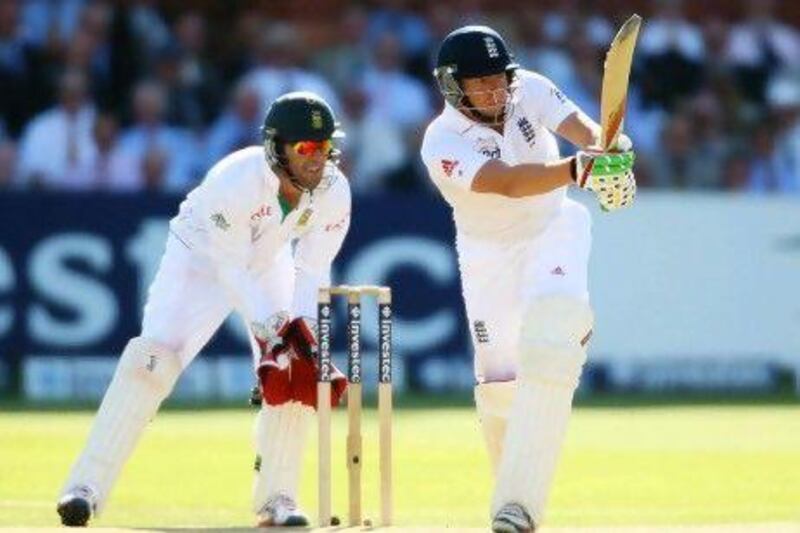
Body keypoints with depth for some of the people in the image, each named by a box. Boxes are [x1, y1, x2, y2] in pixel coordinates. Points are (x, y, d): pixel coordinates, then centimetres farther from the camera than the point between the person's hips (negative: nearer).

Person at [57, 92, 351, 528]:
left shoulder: (333, 191, -23)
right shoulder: (234, 180, -37)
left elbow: (312, 270, -15)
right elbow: (229, 268, -32)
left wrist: (302, 331, -29)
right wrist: (271, 329, -37)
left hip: (267, 263, 5)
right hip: (201, 259, -4)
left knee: (295, 369, -13)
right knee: (153, 358, -21)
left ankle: (276, 497, 1)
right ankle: (87, 485, -20)